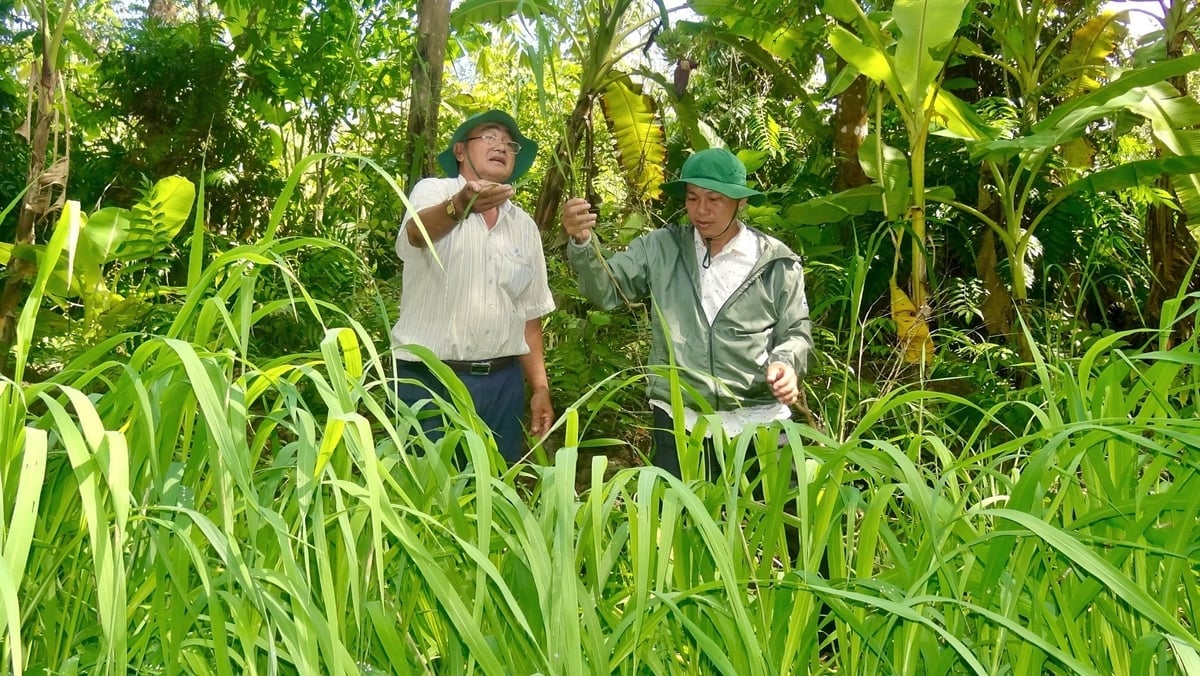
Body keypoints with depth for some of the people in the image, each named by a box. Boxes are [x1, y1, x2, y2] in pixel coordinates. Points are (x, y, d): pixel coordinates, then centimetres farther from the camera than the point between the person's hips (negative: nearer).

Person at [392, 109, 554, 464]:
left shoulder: (524, 226, 14)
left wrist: (540, 388, 9)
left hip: (501, 384, 4)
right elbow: (418, 232, -25)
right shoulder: (432, 192, 0)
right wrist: (460, 205, -46)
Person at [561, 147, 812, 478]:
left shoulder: (776, 263, -2)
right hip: (679, 419, 0)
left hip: (757, 421, 0)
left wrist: (786, 364, -16)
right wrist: (581, 242, -23)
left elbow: (795, 332, 5)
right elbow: (605, 290, -5)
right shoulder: (660, 248, 2)